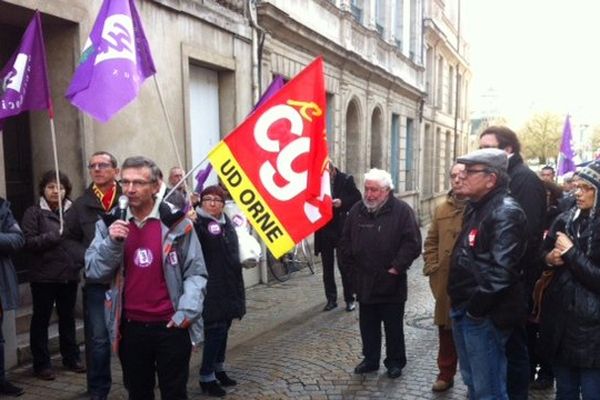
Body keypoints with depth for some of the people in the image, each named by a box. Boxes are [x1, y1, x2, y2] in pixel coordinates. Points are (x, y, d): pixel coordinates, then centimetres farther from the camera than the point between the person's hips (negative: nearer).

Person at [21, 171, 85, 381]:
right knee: (41, 320, 7)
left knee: (68, 317, 15)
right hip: (44, 277, -3)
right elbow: (28, 242, -11)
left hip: (69, 274, 3)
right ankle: (41, 364, 19)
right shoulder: (34, 212, -3)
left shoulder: (73, 211, 6)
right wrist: (56, 236, -18)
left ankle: (71, 357, 28)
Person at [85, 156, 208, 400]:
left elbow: (196, 272, -4)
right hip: (130, 327, 3)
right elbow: (93, 271, -1)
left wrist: (187, 312, -13)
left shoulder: (177, 223, -7)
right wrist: (112, 243, -17)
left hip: (171, 326, -3)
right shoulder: (109, 224, 2)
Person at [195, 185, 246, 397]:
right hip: (210, 288, -7)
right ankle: (206, 376, 9)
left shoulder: (226, 222, 11)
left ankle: (218, 368, 32)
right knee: (215, 329, -6)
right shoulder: (198, 223, -11)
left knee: (223, 328, 16)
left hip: (228, 286, 7)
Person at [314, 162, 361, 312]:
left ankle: (350, 299, 17)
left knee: (344, 266, 4)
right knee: (327, 267, 10)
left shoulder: (346, 180, -6)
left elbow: (357, 198, -4)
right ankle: (331, 299, 22)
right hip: (323, 230, 3)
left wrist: (342, 202, -19)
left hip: (341, 230, -3)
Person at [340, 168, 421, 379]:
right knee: (368, 326, 16)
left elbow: (412, 243, -13)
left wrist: (396, 267, -14)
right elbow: (345, 241, 12)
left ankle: (395, 362, 28)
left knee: (393, 327, 11)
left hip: (391, 284, -4)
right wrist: (351, 264, 6)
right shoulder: (357, 210, 4)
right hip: (364, 282, 4)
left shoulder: (401, 210, -10)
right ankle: (370, 359, 32)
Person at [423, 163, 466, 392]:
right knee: (446, 330, 14)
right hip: (445, 282, 5)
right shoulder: (442, 210, 11)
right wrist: (431, 268, 6)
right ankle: (445, 374, 29)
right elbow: (431, 241, 16)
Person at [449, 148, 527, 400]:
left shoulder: (506, 212, -18)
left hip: (485, 315, -9)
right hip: (464, 308, 9)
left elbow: (501, 270, -26)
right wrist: (460, 304, 16)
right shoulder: (475, 207, 12)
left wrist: (476, 308, -19)